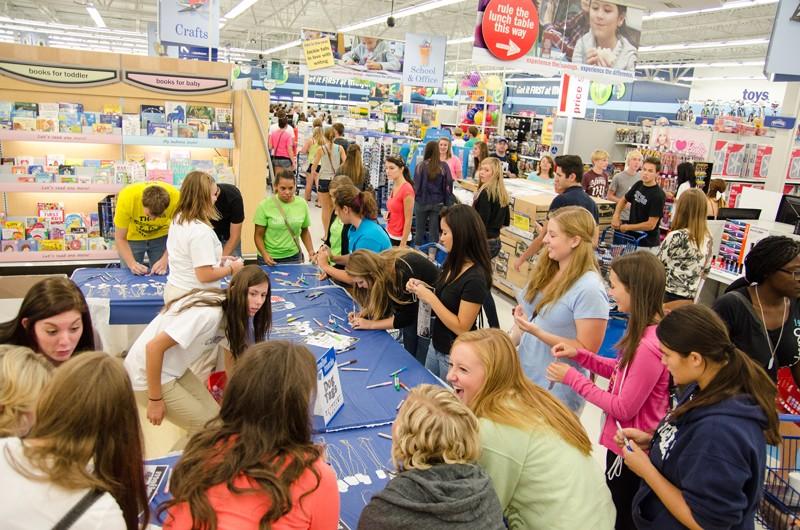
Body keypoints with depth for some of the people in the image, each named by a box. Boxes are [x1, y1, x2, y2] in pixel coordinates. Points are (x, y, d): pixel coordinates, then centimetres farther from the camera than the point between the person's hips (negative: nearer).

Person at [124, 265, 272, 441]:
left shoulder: (231, 313, -2)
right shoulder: (208, 313, -30)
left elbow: (232, 355, 12)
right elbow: (154, 347, -29)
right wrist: (155, 399, -21)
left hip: (174, 370, 8)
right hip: (146, 375, -8)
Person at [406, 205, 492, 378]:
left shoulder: (475, 278, -26)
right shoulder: (453, 264, -1)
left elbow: (462, 328, -23)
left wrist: (429, 298, -23)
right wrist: (422, 289, -6)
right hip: (436, 345, 8)